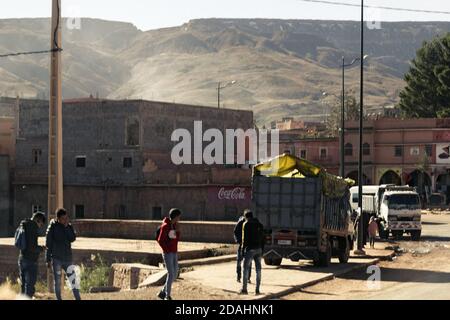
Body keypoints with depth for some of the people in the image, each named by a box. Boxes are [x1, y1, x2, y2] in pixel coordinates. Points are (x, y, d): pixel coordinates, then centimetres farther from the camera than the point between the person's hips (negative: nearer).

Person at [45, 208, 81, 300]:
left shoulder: (69, 226, 6)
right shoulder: (52, 228, -4)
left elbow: (73, 239, -8)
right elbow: (48, 245, -3)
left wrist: (67, 227, -13)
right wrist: (48, 260, -5)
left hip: (68, 258, 3)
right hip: (56, 259, -3)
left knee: (74, 280, -1)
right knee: (57, 282, 3)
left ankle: (78, 298, 2)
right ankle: (59, 299, 12)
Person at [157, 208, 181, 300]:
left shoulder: (175, 225, 10)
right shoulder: (165, 226, -14)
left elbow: (177, 239, 12)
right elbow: (160, 240, -14)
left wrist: (177, 231, -4)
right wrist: (167, 251, -11)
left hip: (174, 254, 8)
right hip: (167, 254, -8)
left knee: (175, 274, 7)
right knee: (171, 274, -9)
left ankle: (162, 293, 19)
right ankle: (167, 296, 1)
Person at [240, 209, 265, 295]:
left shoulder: (246, 224, -6)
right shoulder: (259, 224, 13)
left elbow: (245, 238, -11)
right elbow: (262, 239, 12)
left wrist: (243, 250, -7)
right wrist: (262, 250, 16)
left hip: (249, 249, -5)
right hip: (258, 249, 5)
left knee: (246, 269, 0)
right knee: (258, 269, 5)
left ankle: (244, 289, -2)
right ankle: (257, 289, 4)